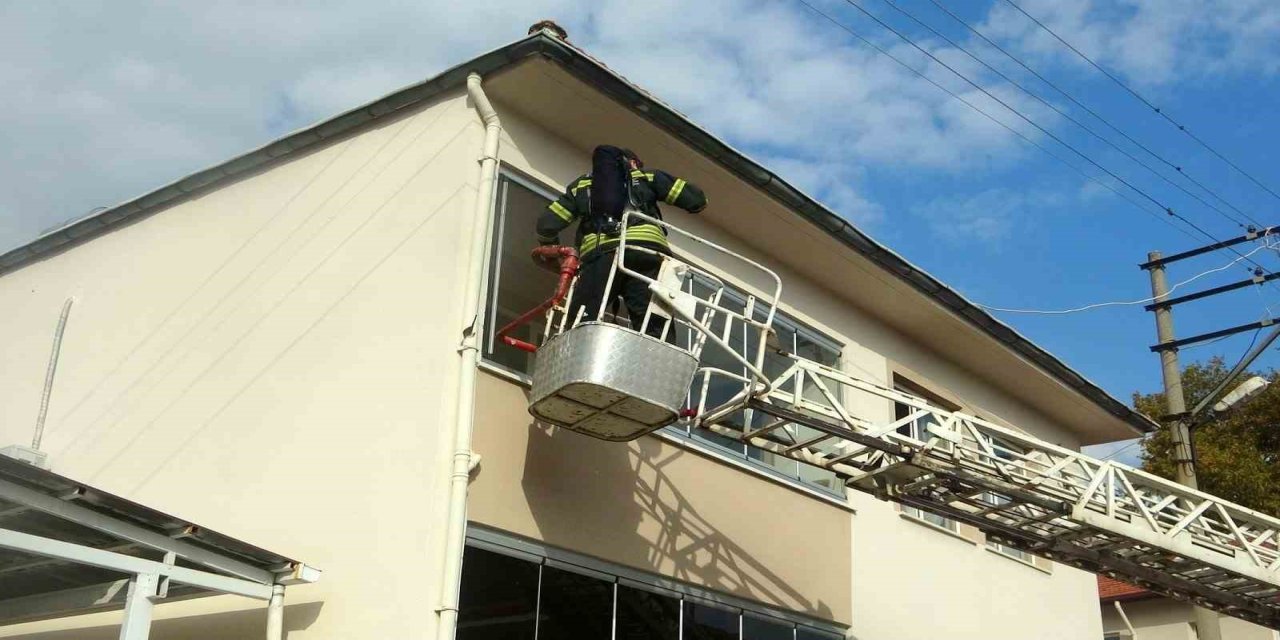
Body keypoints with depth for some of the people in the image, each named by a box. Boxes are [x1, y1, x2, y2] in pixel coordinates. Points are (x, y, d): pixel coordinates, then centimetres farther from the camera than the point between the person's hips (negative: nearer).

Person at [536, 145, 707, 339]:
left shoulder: (581, 185, 32)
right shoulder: (646, 177, 28)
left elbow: (546, 225, 23)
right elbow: (697, 199, 21)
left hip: (600, 255, 1)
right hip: (647, 254, 0)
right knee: (656, 332, -8)